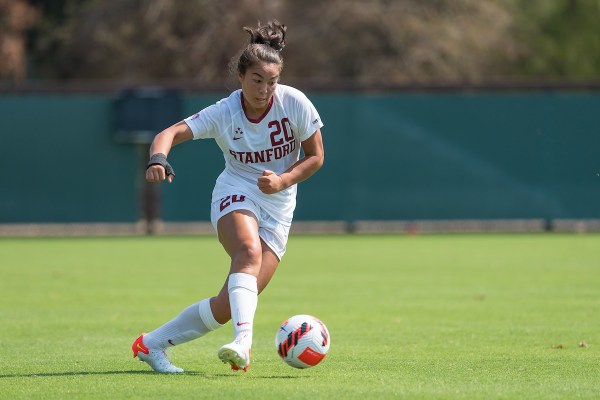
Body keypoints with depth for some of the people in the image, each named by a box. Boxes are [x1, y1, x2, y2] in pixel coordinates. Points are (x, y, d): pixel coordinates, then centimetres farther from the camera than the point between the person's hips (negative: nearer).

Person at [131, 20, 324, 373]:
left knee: (229, 305, -11)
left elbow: (315, 157, 0)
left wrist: (282, 180, -17)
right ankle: (243, 341, -52)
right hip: (235, 195, -2)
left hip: (278, 208, 2)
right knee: (249, 251, -39)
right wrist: (158, 158, -43)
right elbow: (171, 134, -20)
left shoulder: (295, 103, -10)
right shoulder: (224, 113, -11)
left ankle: (152, 344, 5)